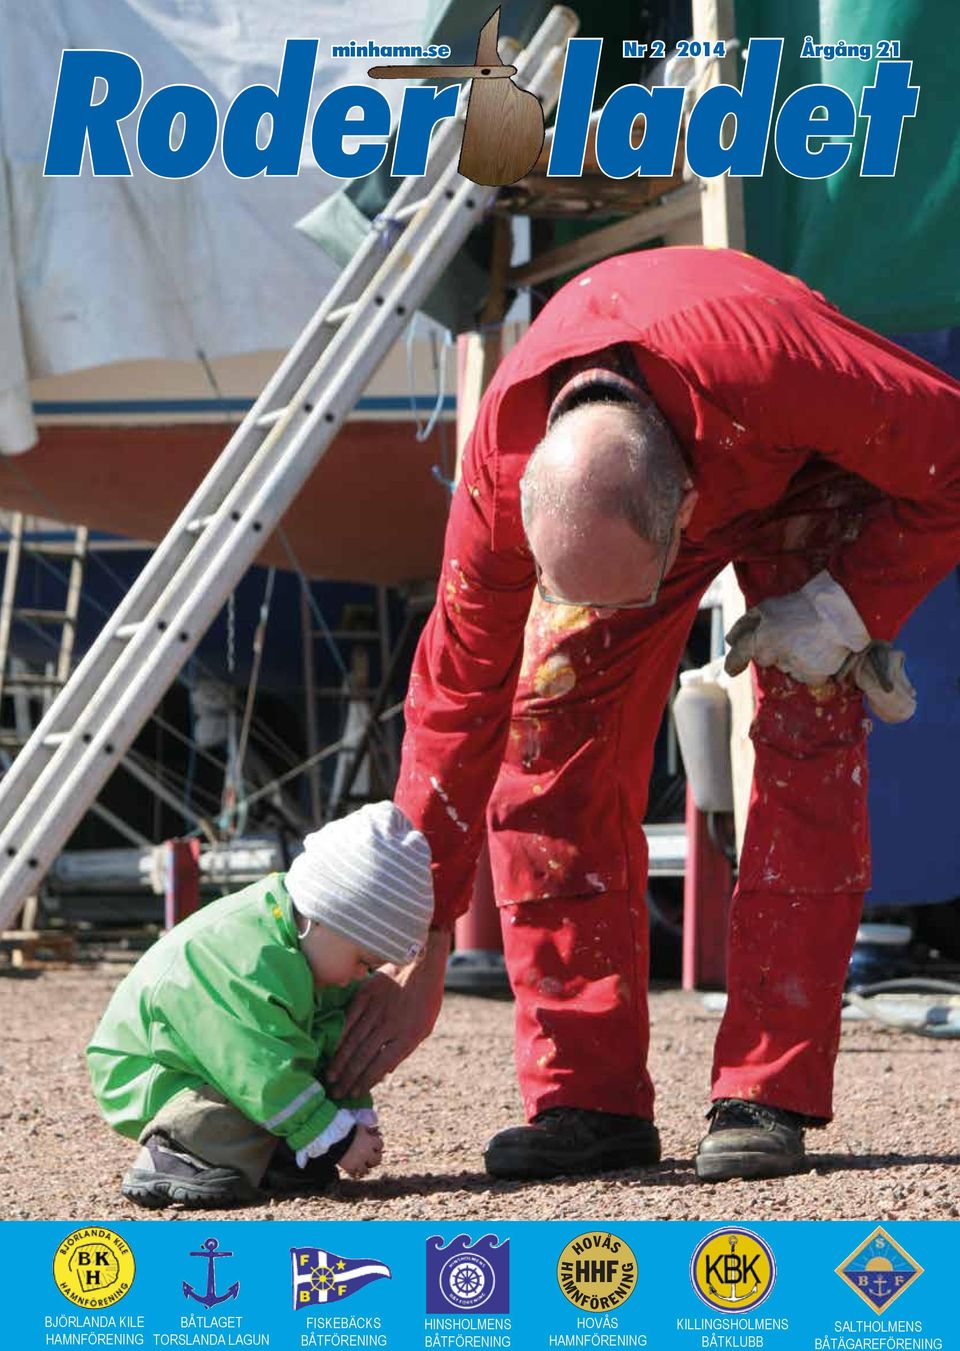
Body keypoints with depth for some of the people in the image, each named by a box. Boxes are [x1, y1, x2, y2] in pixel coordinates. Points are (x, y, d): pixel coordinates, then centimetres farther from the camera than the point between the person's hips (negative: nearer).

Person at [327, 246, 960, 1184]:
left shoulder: (772, 366, -47)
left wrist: (848, 608, -32)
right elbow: (457, 695, -23)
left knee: (807, 752, -19)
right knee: (547, 745, -12)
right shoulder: (503, 473, -35)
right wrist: (422, 950, -21)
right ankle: (588, 1099, -6)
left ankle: (769, 1098, -14)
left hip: (797, 473, -2)